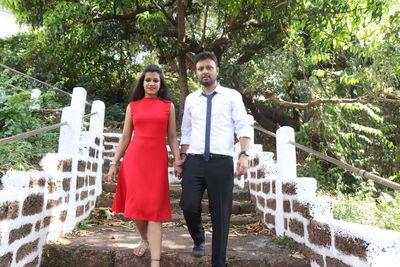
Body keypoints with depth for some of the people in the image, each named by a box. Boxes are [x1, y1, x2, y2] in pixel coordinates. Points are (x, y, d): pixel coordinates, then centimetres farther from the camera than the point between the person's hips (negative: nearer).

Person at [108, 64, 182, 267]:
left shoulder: (168, 106, 9)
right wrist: (114, 163, 7)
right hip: (134, 159, 2)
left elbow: (172, 137, 8)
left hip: (157, 159, -1)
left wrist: (177, 161, -1)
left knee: (155, 208, -2)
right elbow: (125, 138, 11)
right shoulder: (132, 106, 11)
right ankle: (144, 240, 35)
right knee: (136, 204, 7)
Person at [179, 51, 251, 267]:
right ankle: (198, 239, 30)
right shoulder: (190, 99, 14)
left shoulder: (232, 96, 4)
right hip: (194, 161, 3)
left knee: (220, 214, 4)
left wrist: (244, 155, -14)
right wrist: (183, 156, 12)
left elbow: (243, 127, -2)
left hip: (222, 162, -2)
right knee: (189, 206, -5)